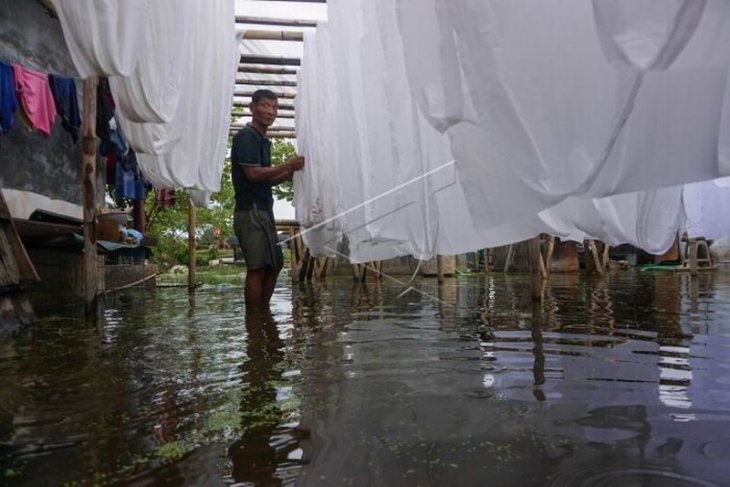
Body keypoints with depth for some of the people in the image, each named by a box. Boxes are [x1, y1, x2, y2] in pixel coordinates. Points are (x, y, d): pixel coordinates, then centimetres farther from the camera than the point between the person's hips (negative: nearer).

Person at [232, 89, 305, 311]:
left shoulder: (263, 139, 21)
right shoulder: (247, 136, -8)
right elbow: (253, 174, -19)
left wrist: (291, 171, 9)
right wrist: (288, 165, -13)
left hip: (263, 210, 10)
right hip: (251, 210, -10)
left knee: (274, 264, 14)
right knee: (257, 268, -8)